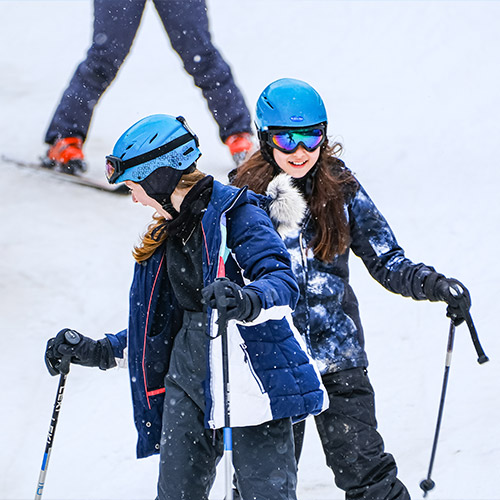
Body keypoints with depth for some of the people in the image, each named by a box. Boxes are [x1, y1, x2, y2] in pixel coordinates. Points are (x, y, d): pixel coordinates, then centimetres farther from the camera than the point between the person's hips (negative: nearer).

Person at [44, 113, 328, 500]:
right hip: (188, 376, 7)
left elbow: (284, 283, -21)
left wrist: (246, 300, -42)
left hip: (249, 376, -7)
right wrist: (100, 352, 24)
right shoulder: (167, 233, 16)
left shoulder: (235, 215, -9)